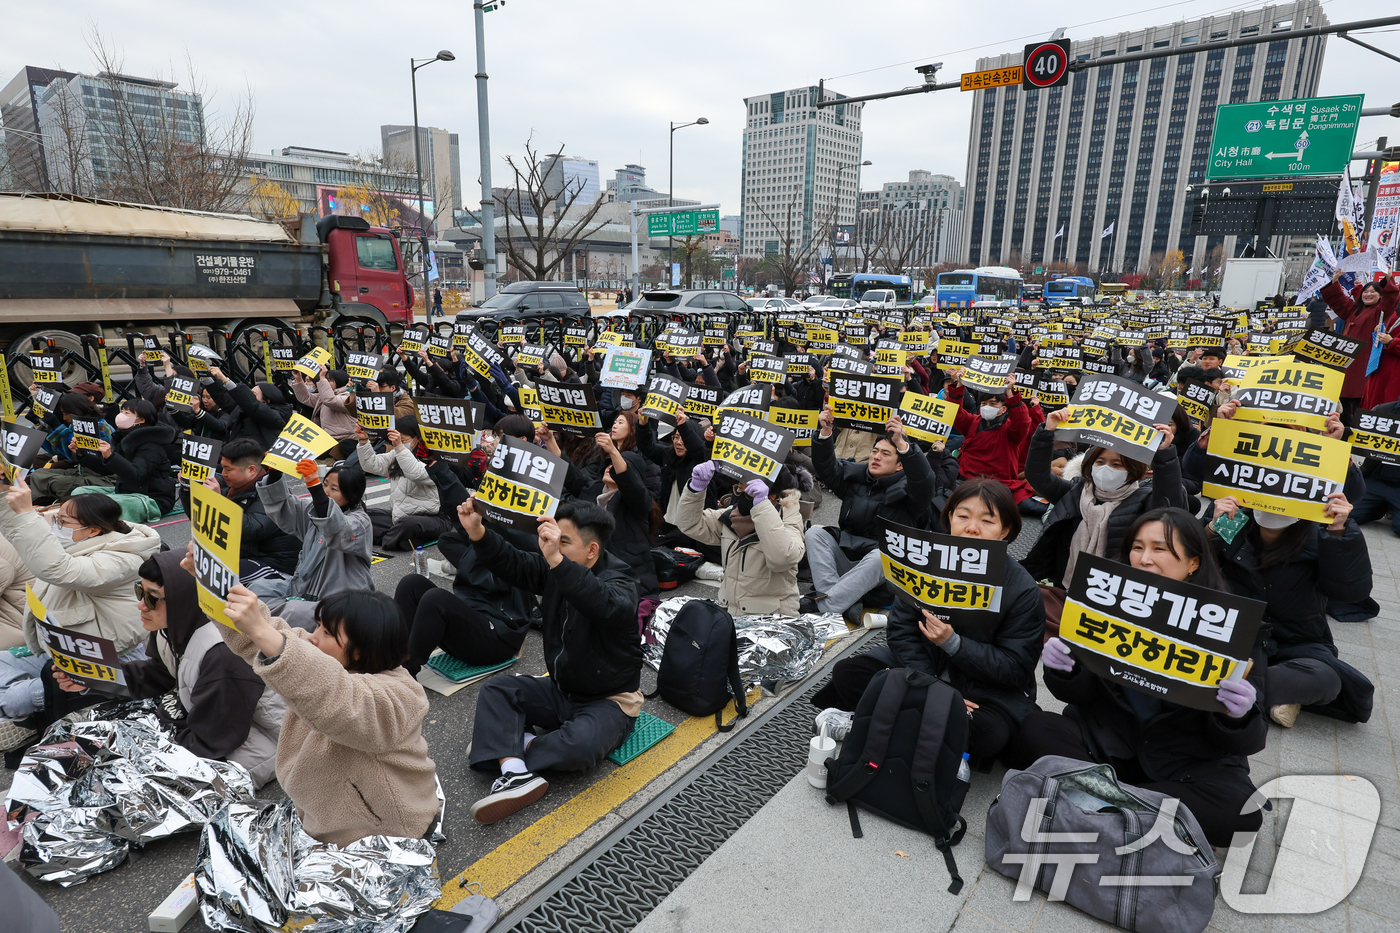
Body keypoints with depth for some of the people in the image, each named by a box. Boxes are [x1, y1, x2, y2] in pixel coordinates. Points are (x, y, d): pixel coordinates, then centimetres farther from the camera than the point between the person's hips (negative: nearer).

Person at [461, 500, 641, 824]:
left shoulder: (619, 584, -25)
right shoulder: (553, 569, -2)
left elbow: (604, 605, -48)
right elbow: (512, 564, -7)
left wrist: (556, 560, -59)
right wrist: (478, 533, -25)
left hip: (609, 701, -7)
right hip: (561, 690, 7)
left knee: (579, 746, -35)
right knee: (495, 688, -8)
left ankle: (504, 744, -7)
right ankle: (515, 774, -28)